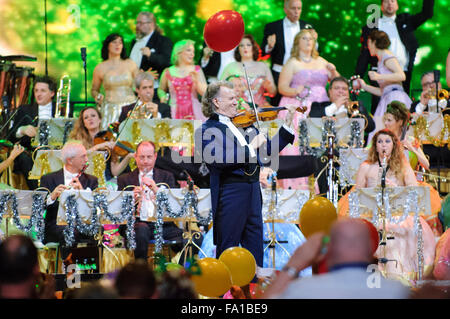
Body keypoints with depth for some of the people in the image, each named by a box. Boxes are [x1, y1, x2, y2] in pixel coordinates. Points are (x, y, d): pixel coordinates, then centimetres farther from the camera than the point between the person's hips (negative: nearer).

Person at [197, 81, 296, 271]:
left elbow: (269, 150, 20)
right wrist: (250, 148, -22)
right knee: (228, 249, 0)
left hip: (253, 190, 7)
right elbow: (217, 159, -23)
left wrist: (287, 125, 11)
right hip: (230, 192, -7)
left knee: (255, 247, 11)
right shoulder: (208, 129, -5)